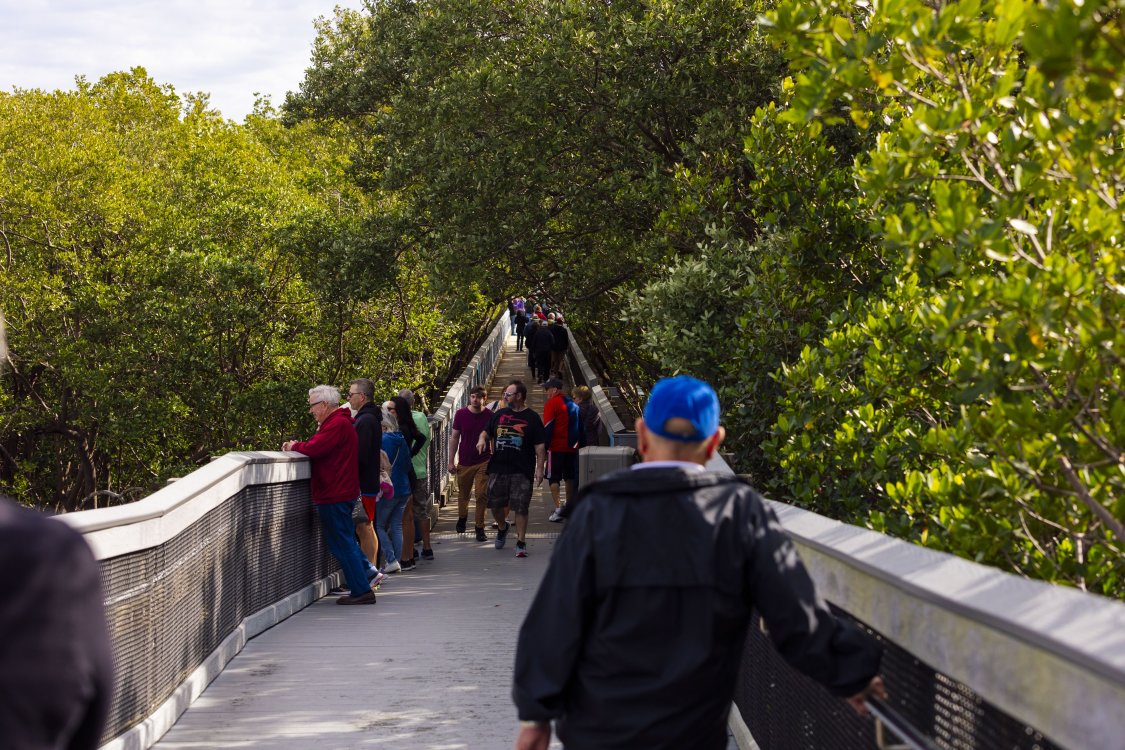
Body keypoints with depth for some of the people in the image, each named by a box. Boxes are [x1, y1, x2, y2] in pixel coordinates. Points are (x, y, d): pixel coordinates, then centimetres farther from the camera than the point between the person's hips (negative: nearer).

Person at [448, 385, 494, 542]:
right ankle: (462, 518, 42)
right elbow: (454, 438, 4)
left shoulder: (489, 415, -5)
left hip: (484, 462, -2)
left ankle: (480, 528, 2)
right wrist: (451, 461, 2)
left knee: (482, 495, -7)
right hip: (464, 462, 2)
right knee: (463, 494, 15)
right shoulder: (461, 414, -3)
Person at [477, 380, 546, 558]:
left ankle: (521, 542, 5)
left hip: (522, 471, -4)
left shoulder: (531, 418, -1)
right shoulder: (499, 415, 11)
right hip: (498, 468, 4)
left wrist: (539, 469, -10)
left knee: (521, 508, -4)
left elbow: (540, 446, -3)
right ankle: (502, 527, 39)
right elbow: (487, 431, 22)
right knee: (495, 504, 9)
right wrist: (482, 439, -2)